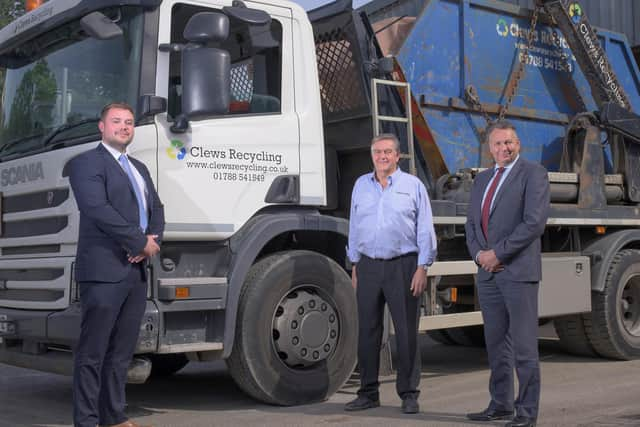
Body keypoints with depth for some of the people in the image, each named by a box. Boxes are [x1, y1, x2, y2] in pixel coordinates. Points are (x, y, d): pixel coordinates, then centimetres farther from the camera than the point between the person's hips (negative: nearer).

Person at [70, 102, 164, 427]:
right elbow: (97, 208, -16)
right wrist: (141, 242, -14)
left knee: (122, 351, 11)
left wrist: (151, 240, -3)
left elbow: (156, 209, 18)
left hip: (136, 271, 8)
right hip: (104, 270, -8)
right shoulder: (87, 163, -2)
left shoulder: (139, 168, 24)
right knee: (92, 352, -4)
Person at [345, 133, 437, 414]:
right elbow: (354, 228, 14)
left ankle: (409, 394, 9)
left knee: (406, 332, 0)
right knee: (367, 330, 5)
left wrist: (422, 268, -7)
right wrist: (354, 266, 10)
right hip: (368, 266, 3)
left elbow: (425, 230, 0)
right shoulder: (361, 185, 12)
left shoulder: (413, 186, 3)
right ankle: (368, 393, 15)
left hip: (403, 265, -3)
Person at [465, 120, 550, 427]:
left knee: (523, 344, -4)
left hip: (519, 271, -6)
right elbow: (472, 224, 16)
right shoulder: (482, 180, 17)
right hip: (487, 273, 7)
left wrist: (498, 253, -15)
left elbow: (535, 222, -14)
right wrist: (479, 253, -4)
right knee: (496, 342, 11)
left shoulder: (533, 173, -3)